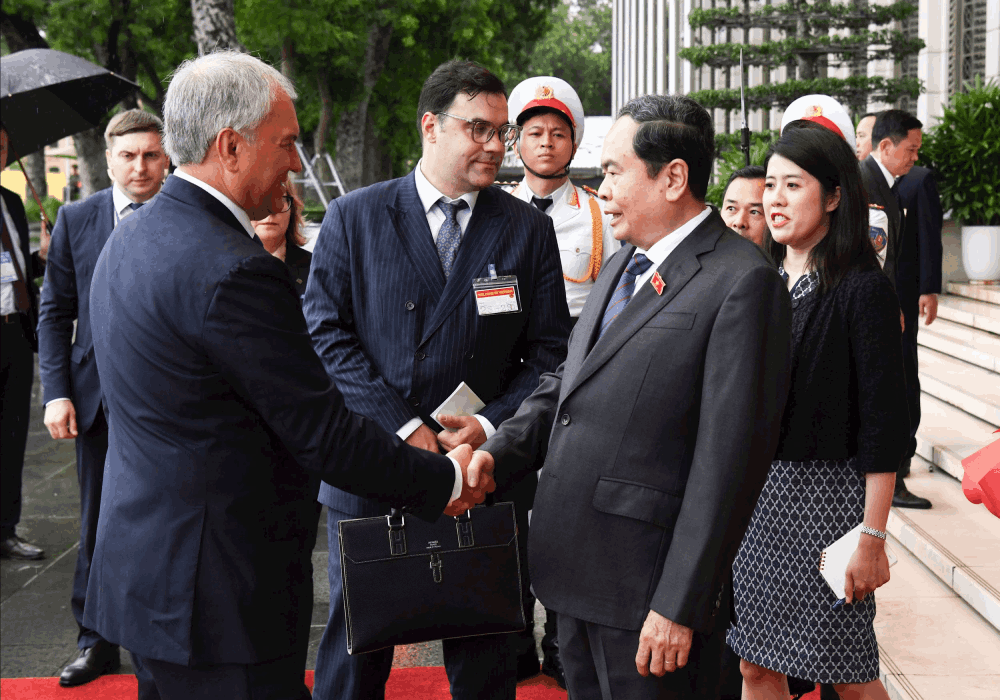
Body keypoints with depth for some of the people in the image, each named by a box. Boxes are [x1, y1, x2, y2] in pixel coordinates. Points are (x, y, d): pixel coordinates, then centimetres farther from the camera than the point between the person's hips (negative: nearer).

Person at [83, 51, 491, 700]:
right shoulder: (234, 271, -23)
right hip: (221, 594, -10)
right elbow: (324, 434, -19)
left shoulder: (131, 237, 8)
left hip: (141, 565, 10)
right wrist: (447, 480, -5)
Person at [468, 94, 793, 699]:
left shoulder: (742, 281, -14)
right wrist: (497, 455, 0)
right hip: (577, 575, 8)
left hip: (650, 583, -8)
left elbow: (729, 461, -18)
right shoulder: (625, 263, 15)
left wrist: (680, 605, -19)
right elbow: (568, 384, 18)